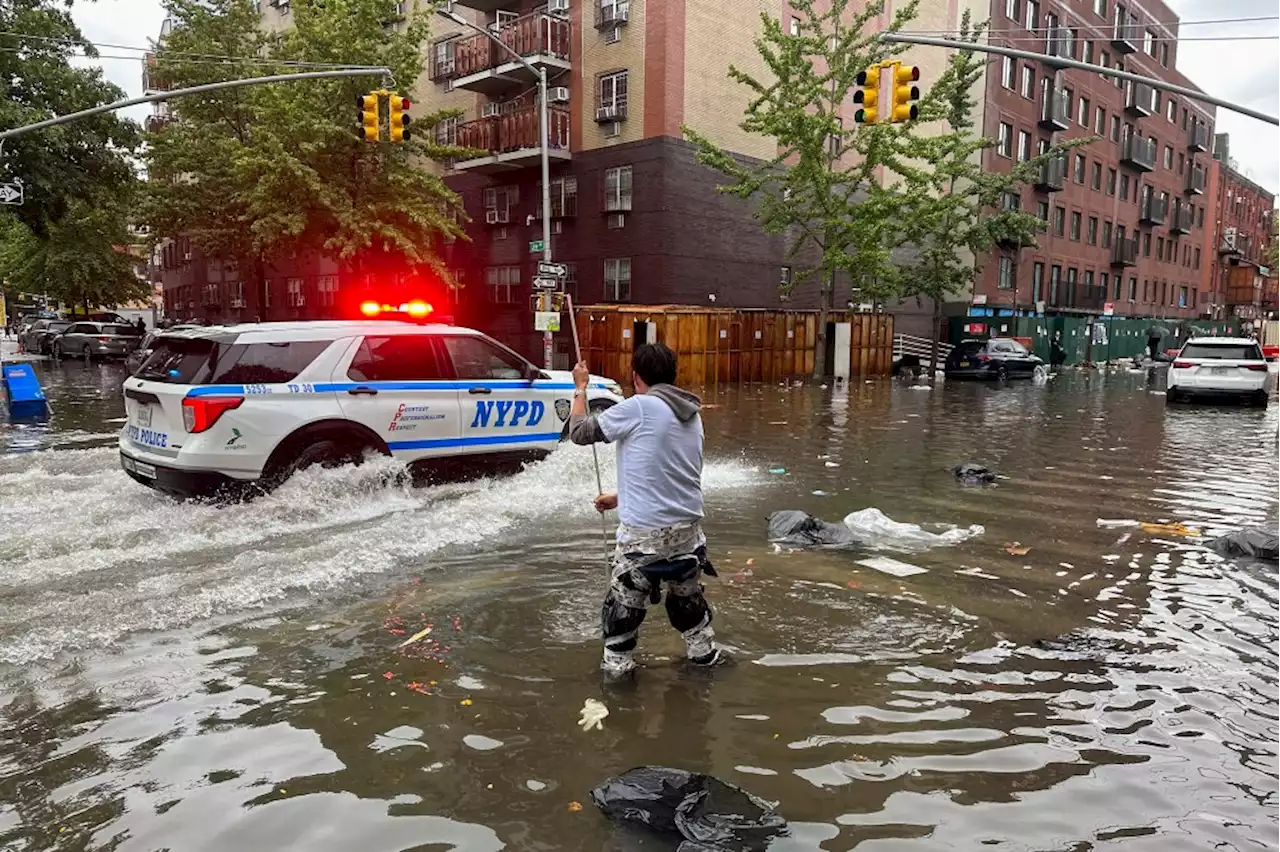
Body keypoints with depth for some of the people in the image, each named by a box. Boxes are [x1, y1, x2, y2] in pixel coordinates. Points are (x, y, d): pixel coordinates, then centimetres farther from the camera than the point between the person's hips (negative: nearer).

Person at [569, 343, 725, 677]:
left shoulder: (638, 408, -14)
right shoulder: (692, 415, 9)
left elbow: (580, 432, -4)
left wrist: (580, 388, 11)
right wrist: (620, 497, 26)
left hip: (645, 531, -7)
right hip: (688, 526, 7)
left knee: (624, 603, 9)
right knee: (688, 595, 25)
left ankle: (616, 668, 19)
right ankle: (705, 653, 38)